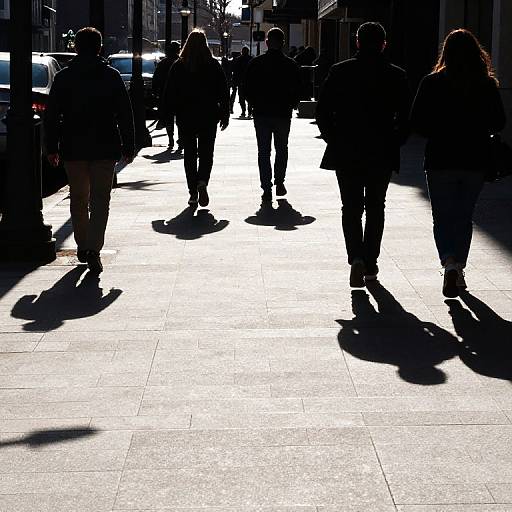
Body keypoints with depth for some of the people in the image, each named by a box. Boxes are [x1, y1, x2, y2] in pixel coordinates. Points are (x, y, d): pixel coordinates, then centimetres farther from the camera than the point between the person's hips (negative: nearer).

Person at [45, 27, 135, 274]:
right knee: (100, 200, 0)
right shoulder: (112, 76, -2)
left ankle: (83, 247, 24)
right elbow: (125, 115, -1)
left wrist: (52, 148, 9)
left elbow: (51, 116, 2)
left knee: (78, 199, 16)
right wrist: (128, 147, 6)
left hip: (73, 150, 2)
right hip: (105, 149, -1)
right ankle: (93, 249, -13)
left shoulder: (63, 78, 1)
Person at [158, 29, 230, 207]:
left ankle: (193, 193, 6)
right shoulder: (213, 65, -2)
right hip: (208, 117, 0)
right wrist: (225, 115, 7)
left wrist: (163, 115, 4)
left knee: (190, 155, 8)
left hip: (185, 117, 0)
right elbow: (223, 92, 1)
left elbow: (169, 92, -1)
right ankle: (202, 182, -19)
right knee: (206, 153, 6)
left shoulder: (178, 66, -2)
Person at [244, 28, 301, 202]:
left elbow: (247, 89, -1)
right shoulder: (291, 65, -5)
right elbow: (298, 89, -2)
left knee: (263, 152, 4)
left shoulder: (255, 63, -4)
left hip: (261, 114, 0)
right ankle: (279, 183, 16)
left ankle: (267, 189, -1)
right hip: (283, 114, 0)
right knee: (282, 149, 18)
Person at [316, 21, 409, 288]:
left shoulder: (339, 72, -2)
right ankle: (370, 265, 16)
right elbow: (404, 116, -5)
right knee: (375, 209, 14)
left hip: (346, 153, 0)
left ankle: (357, 257, -15)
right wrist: (394, 143, 8)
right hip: (383, 154, 0)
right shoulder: (396, 76, -3)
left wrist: (334, 140, 8)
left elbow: (322, 111, -2)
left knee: (351, 208, 7)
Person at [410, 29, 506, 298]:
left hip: (440, 161, -2)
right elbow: (498, 123, 2)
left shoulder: (432, 83, -7)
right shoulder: (487, 85, -3)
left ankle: (450, 263, -18)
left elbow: (417, 122, -7)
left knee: (442, 218, 5)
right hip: (475, 162, 2)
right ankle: (458, 270, 21)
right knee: (464, 217, 16)